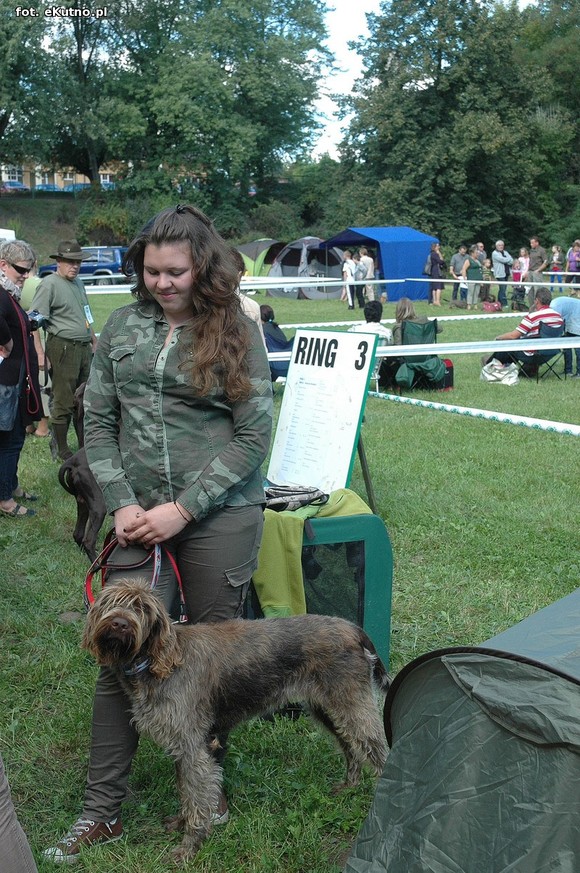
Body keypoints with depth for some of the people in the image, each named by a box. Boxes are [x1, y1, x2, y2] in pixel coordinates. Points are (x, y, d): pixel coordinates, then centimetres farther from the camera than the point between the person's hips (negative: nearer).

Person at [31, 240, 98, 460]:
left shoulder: (78, 283, 18)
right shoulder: (49, 284, -9)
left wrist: (94, 341, 27)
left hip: (84, 348, 8)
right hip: (63, 348, -8)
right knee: (64, 403, -3)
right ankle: (61, 450, 6)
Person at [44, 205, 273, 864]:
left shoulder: (236, 333, -3)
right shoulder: (122, 326, 5)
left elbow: (253, 436, -7)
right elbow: (98, 422, 7)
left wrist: (184, 508, -12)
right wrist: (122, 503, -5)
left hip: (220, 515, -2)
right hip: (140, 518, 2)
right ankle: (101, 809, 14)